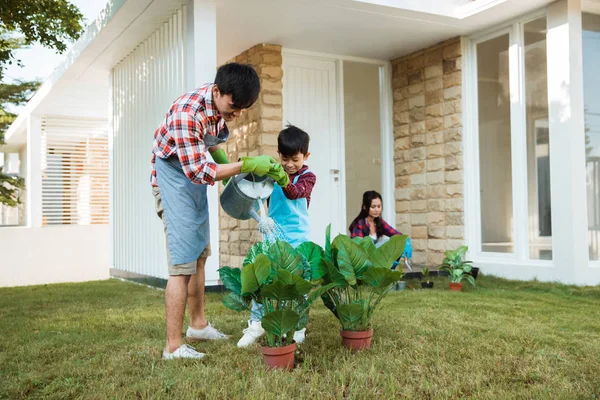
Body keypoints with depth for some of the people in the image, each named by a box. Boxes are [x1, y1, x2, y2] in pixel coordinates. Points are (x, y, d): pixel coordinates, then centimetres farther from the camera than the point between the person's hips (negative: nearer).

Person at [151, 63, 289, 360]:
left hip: (197, 173, 9)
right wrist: (246, 165, -30)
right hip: (174, 176, -9)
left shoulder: (222, 104, -5)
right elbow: (199, 171, -31)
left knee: (200, 254, 14)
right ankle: (174, 347, -7)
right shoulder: (187, 113, -32)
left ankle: (198, 325, 28)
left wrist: (224, 161, 1)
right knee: (182, 263, -12)